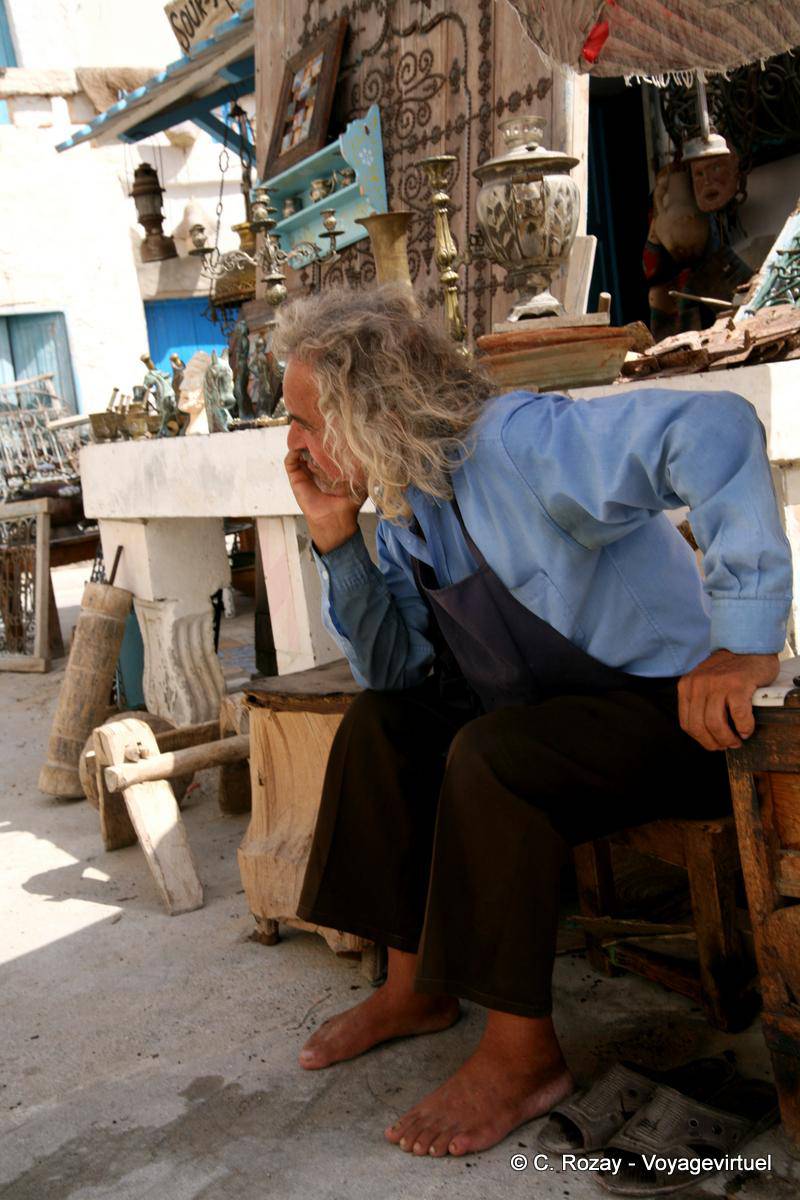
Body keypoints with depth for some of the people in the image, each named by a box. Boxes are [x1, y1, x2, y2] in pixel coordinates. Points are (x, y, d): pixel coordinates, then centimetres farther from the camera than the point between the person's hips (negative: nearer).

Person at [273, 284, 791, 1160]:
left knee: (489, 754, -30)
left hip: (669, 704, -9)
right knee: (381, 722, 0)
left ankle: (523, 1053, -14)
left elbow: (715, 429, -39)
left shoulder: (516, 443, -25)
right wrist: (336, 540, -7)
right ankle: (414, 986, 7)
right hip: (547, 709, 9)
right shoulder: (407, 503, 3)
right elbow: (393, 670, 4)